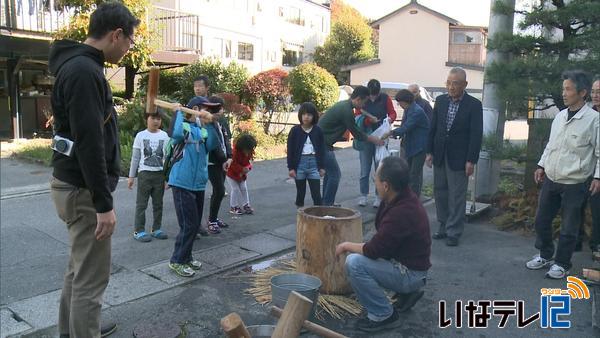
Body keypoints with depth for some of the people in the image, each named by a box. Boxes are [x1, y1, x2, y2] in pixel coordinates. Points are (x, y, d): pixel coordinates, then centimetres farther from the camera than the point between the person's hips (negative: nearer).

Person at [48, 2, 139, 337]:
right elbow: (89, 143, -26)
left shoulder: (78, 65, 13)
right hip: (83, 190, -11)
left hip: (75, 184, 11)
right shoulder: (84, 71, -20)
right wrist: (104, 203, -23)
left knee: (79, 268, 23)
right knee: (91, 279, -1)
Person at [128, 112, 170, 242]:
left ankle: (156, 229, 18)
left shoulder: (164, 136, 3)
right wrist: (131, 176, 2)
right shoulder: (141, 135, 0)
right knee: (141, 203, 1)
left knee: (158, 203, 9)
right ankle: (138, 231, 6)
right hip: (144, 173, -2)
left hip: (160, 173, 2)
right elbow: (135, 157, 4)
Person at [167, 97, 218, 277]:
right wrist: (179, 112, -18)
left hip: (199, 184, 7)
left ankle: (186, 256, 30)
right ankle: (177, 261, 10)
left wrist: (209, 124, -10)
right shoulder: (183, 126, -9)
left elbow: (212, 145, -7)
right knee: (189, 224, -5)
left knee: (195, 224, 14)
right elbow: (176, 134, -32)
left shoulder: (202, 129, 9)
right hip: (182, 184, -7)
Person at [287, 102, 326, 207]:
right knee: (300, 193, 10)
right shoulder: (295, 130, -1)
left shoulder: (318, 131, 3)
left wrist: (322, 167, 5)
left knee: (316, 193, 0)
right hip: (300, 163, 0)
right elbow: (290, 150, 0)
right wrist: (291, 167, -4)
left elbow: (321, 149, 7)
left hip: (314, 163, 0)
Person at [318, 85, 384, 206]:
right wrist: (374, 139, 2)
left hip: (322, 142, 10)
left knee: (330, 172, 18)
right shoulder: (346, 111, -19)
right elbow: (356, 134, -10)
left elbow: (354, 129, 22)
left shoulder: (344, 105, 11)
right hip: (322, 144, -10)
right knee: (335, 174, -4)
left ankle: (325, 204, 26)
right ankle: (327, 205, 2)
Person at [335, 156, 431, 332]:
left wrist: (346, 245, -9)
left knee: (354, 263, -24)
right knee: (358, 254, 20)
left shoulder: (402, 212, -32)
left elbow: (373, 251, -24)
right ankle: (406, 292, 19)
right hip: (404, 261, 10)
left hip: (410, 273, -10)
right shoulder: (402, 198, -2)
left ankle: (383, 314, -5)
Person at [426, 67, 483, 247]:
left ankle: (454, 232, 12)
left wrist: (471, 161, -13)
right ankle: (444, 226, 26)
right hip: (440, 156, 5)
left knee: (457, 196, 2)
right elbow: (433, 128, 8)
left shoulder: (474, 105, -8)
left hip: (459, 158, -4)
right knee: (440, 192, 12)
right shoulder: (440, 101, 4)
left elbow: (476, 135, -9)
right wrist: (429, 152, 4)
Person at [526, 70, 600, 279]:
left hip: (575, 183, -6)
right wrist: (541, 166, 13)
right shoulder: (560, 116, 6)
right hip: (551, 179, 6)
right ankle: (544, 255, 34)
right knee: (541, 220, 14)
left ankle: (562, 264, 24)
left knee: (569, 227, 7)